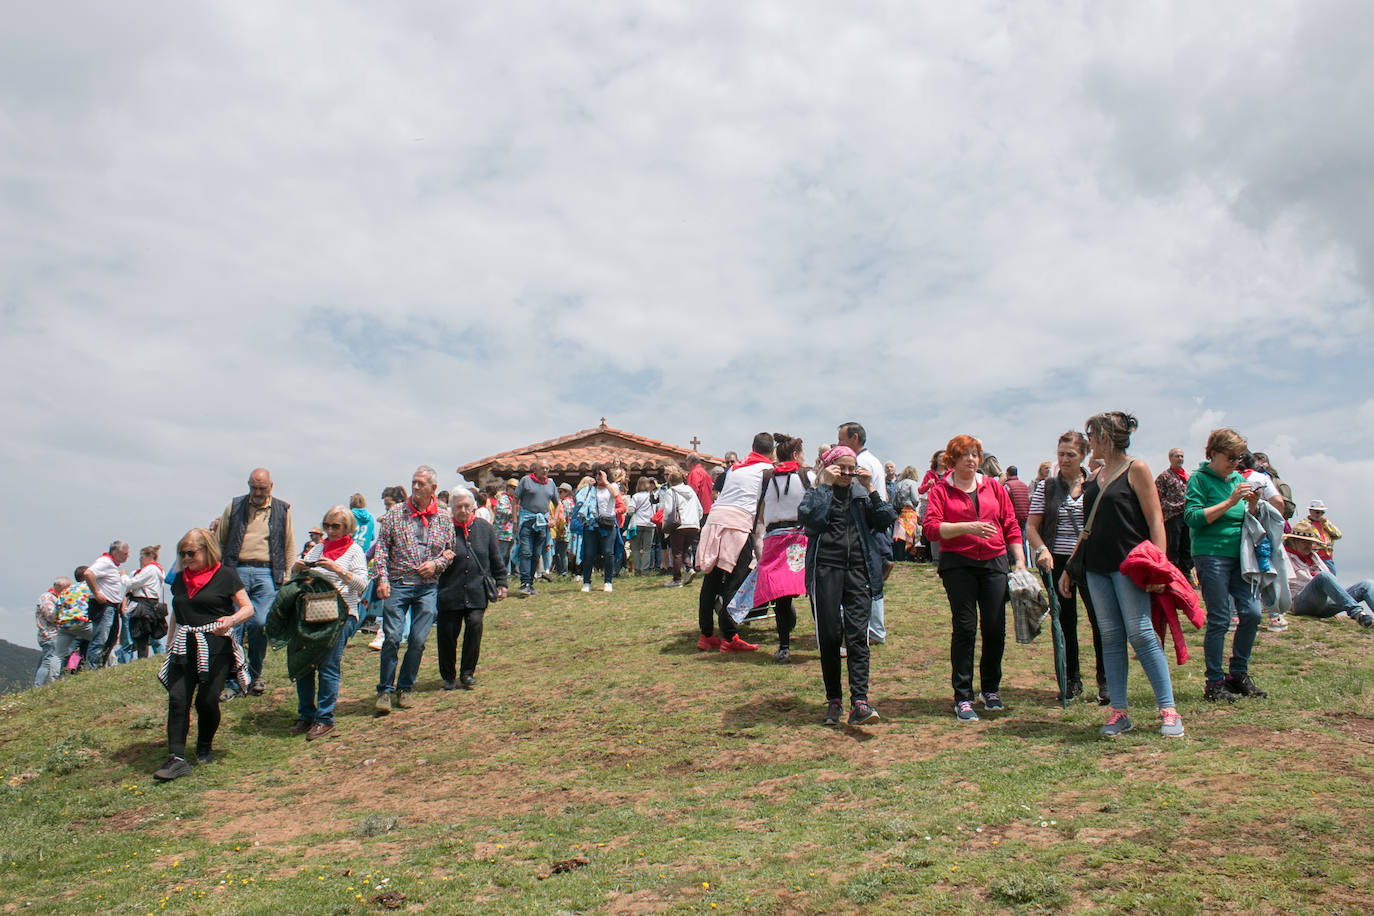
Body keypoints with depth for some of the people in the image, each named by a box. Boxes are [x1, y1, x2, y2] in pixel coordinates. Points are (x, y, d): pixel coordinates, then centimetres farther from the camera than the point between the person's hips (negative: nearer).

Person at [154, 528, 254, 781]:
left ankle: (205, 748, 22)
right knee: (177, 699, -8)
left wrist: (231, 620, -23)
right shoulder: (179, 579, 15)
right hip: (184, 646, 5)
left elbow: (248, 608, -2)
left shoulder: (225, 575, -1)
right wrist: (169, 647, 24)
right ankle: (177, 758, -8)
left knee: (207, 700, -3)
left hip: (215, 647, -4)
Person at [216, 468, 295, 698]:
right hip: (237, 571, 1)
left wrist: (287, 576, 8)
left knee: (259, 623, -8)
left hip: (267, 573, -1)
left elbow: (289, 547, 13)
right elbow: (220, 541, 16)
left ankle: (254, 676, 10)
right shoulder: (234, 507, 12)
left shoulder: (282, 510, 10)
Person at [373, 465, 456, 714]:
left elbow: (451, 551, 13)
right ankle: (385, 690, 7)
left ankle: (405, 688, 18)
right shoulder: (395, 512, 3)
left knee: (418, 640, 3)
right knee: (392, 637, -5)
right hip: (397, 584, -1)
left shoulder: (444, 519, 6)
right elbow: (381, 546, 2)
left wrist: (436, 564, -6)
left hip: (428, 587, 1)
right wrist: (382, 578, -8)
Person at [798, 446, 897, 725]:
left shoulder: (862, 494, 17)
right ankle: (833, 700, 12)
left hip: (858, 569, 1)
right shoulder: (817, 493, 9)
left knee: (857, 634, -9)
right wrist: (826, 485, -8)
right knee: (829, 636, 0)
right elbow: (807, 516, -12)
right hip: (826, 568, -1)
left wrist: (871, 489, -1)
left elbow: (887, 520, 4)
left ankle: (859, 702, -13)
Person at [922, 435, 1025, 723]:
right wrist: (967, 527, -20)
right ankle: (962, 698, 4)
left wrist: (1020, 559, 7)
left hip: (994, 562, 3)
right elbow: (930, 528, -10)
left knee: (995, 628, 2)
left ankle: (990, 690, 23)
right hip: (958, 564, -3)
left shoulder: (993, 487, 13)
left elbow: (1011, 526, 15)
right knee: (965, 628, -5)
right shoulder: (940, 490, 2)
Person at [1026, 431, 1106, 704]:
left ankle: (1105, 681, 8)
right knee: (1065, 622, 8)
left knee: (1101, 620, -8)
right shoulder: (1046, 487, 4)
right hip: (1057, 563, 1)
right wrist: (1042, 550, -14)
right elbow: (1031, 527, 3)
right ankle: (1072, 680, 21)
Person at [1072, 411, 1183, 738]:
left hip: (1129, 566, -6)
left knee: (1140, 633, -9)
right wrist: (1069, 568, 19)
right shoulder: (1096, 477, 16)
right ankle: (1119, 712, 8)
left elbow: (1155, 520, -9)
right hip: (1096, 567, 6)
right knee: (1110, 637, 5)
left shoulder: (1136, 469, -3)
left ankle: (1168, 710, -2)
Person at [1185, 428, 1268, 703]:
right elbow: (1193, 517, -15)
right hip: (1211, 555, -6)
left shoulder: (1238, 479, 14)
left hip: (1239, 556, 6)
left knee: (1251, 612, 0)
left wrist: (1252, 505, -3)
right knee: (1219, 620, -5)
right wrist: (1230, 501, -18)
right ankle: (1214, 683, 6)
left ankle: (1238, 675, 18)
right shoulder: (1199, 479, -4)